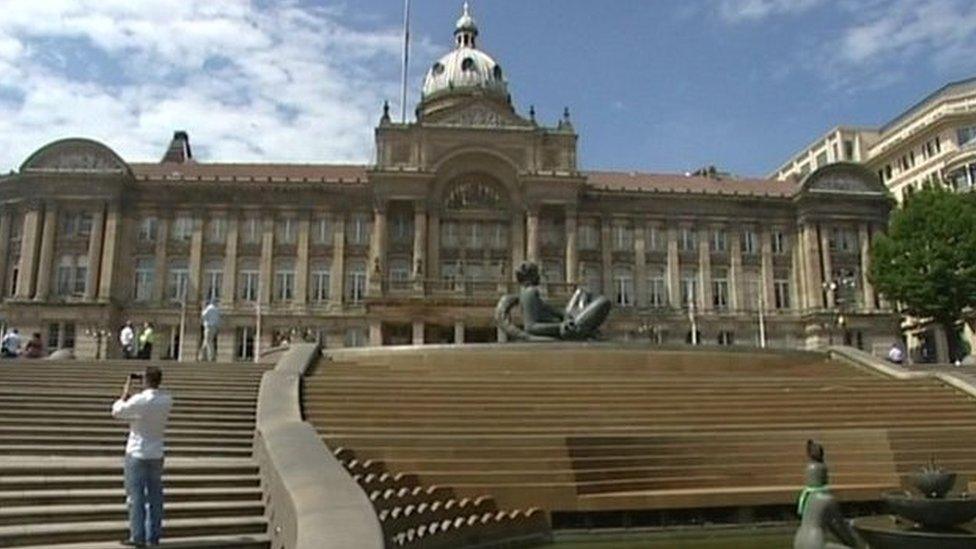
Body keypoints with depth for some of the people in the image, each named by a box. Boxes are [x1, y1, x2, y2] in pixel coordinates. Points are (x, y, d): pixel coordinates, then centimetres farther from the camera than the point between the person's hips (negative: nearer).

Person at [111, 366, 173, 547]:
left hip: (137, 454, -5)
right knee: (155, 496, 10)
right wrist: (130, 396, 13)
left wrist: (125, 393, 5)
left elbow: (116, 412, -4)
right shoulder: (167, 400, -3)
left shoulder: (139, 400, -19)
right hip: (157, 454, 5)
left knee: (136, 496, 2)